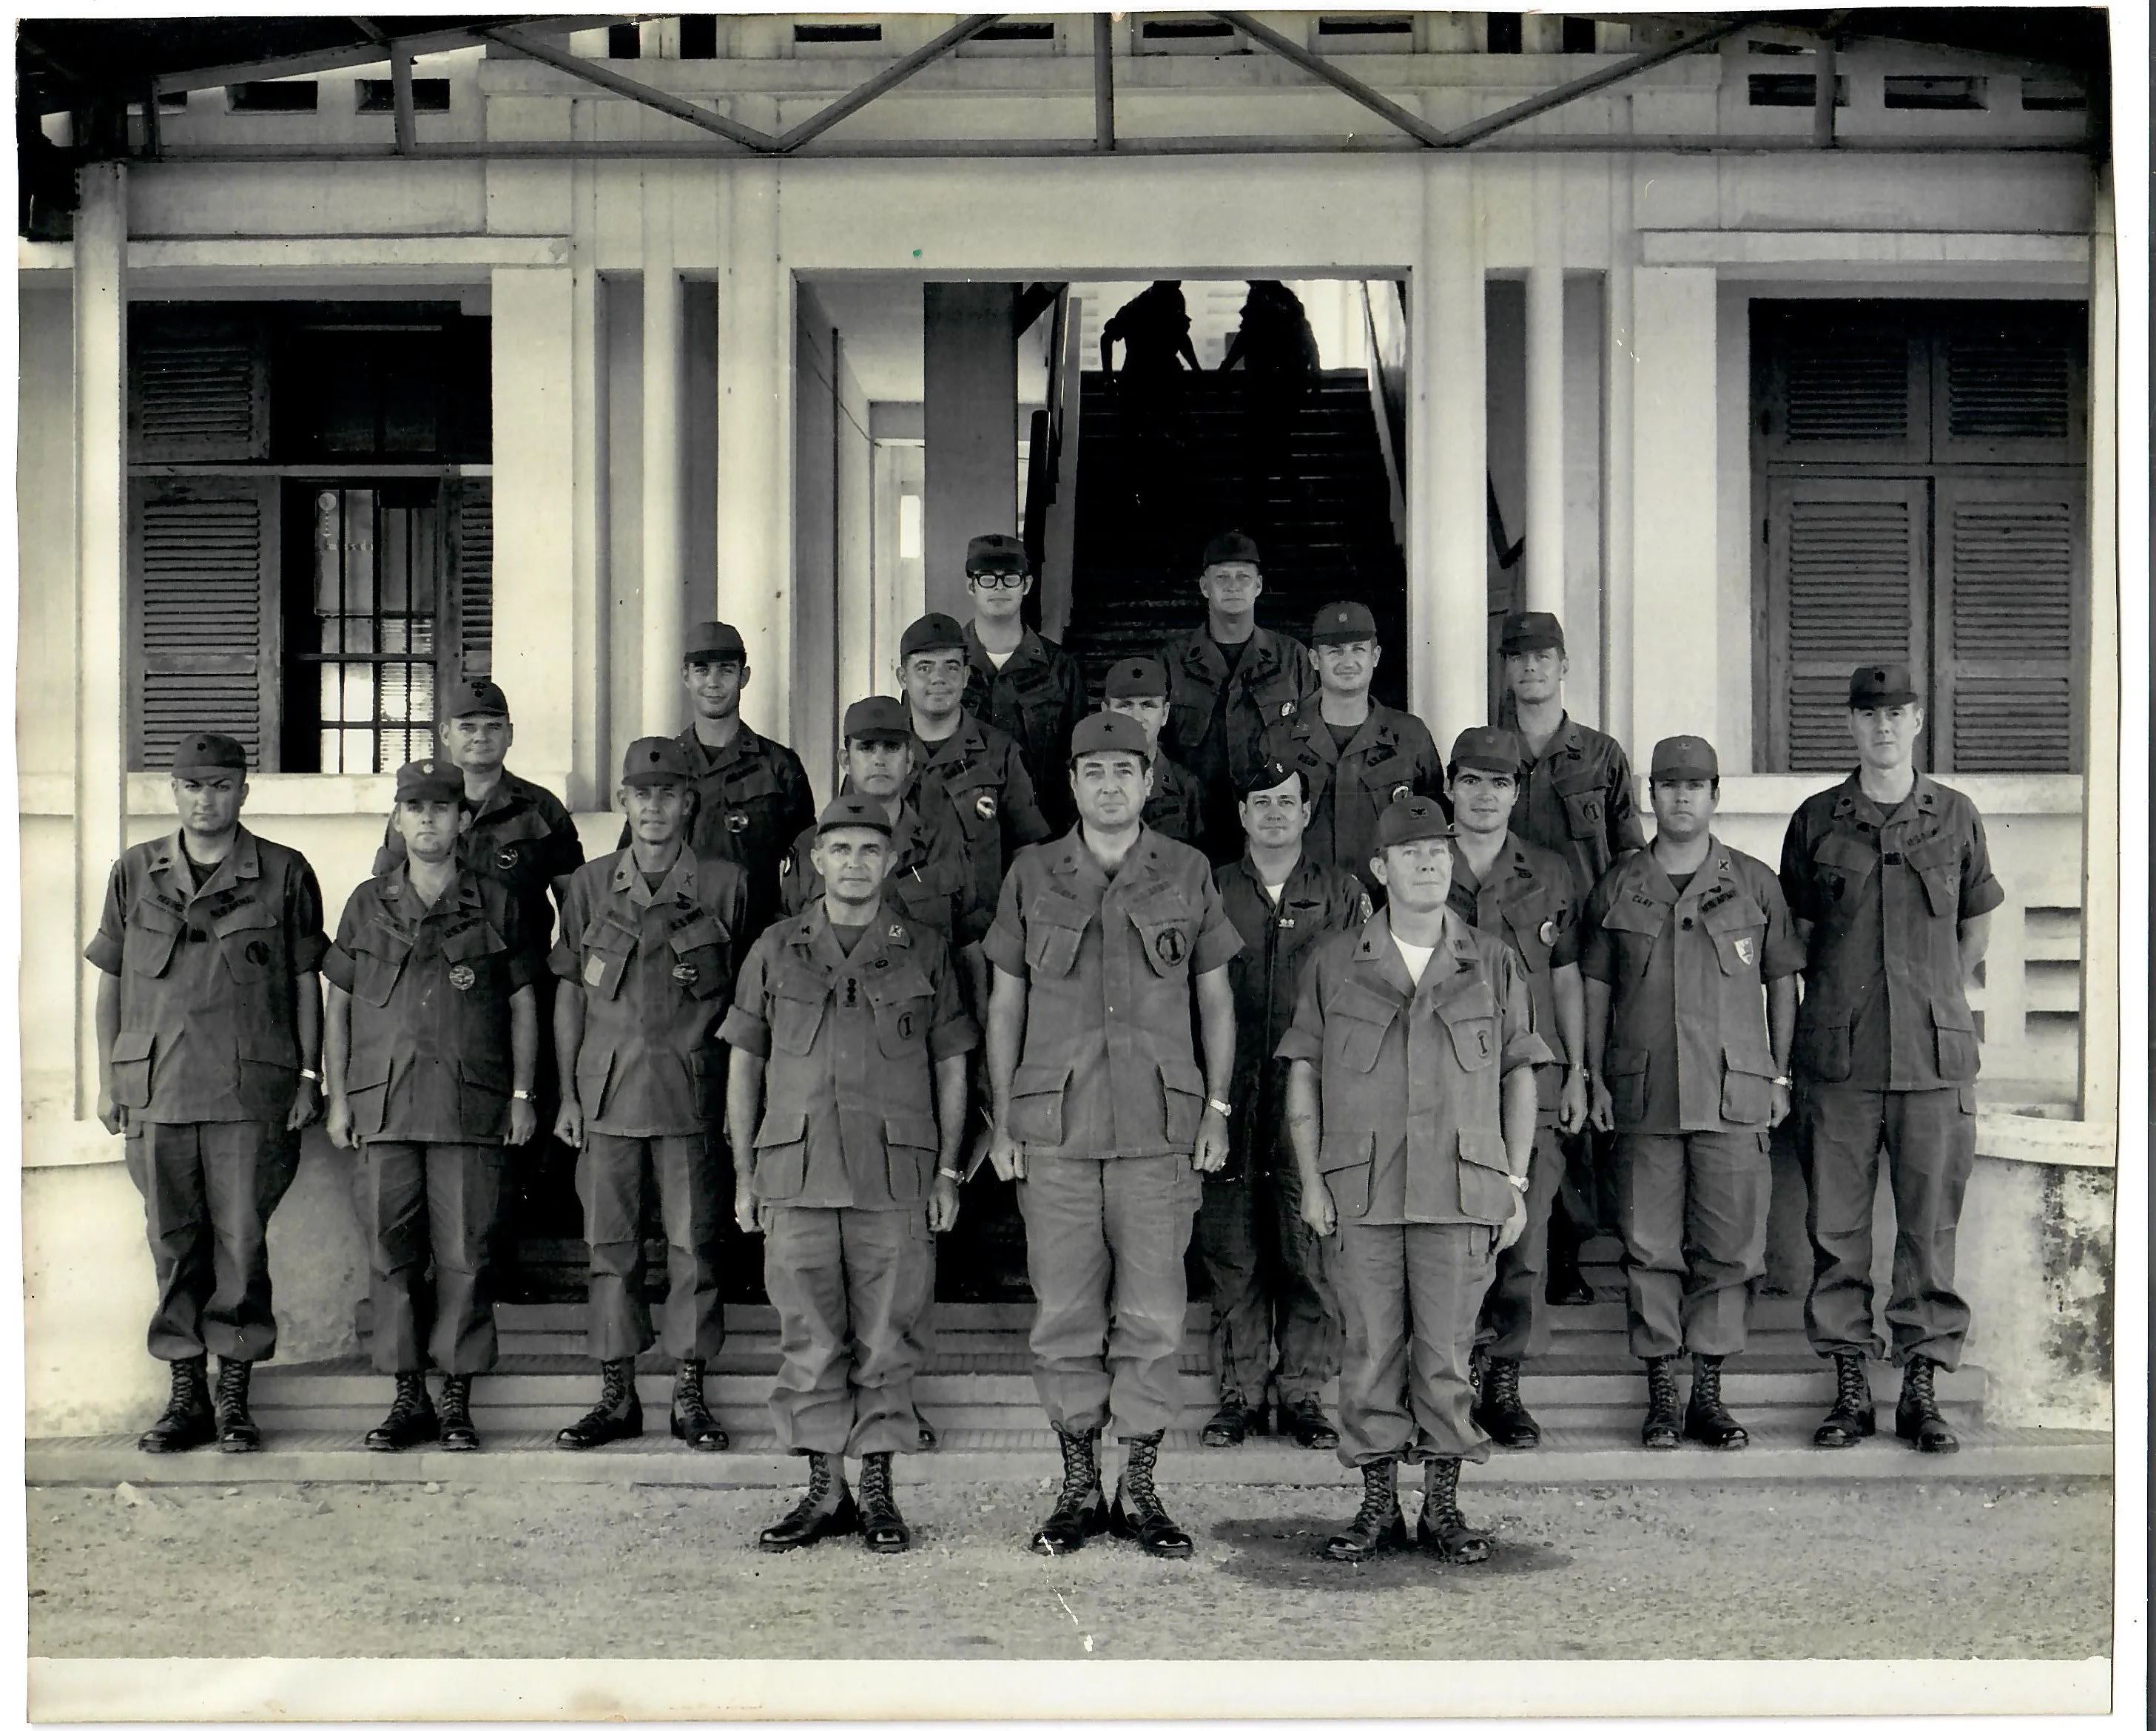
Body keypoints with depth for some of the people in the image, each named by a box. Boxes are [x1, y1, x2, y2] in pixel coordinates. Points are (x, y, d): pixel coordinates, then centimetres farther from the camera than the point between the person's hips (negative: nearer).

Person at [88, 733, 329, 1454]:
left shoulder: (284, 875, 3)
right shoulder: (134, 873, 10)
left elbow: (305, 983, 6)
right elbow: (110, 981, 14)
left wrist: (308, 1075, 2)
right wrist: (107, 1079, 9)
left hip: (252, 1090, -2)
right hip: (155, 1089, 2)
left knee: (241, 1242, -1)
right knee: (174, 1244, 6)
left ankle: (234, 1399, 9)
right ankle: (185, 1397, 14)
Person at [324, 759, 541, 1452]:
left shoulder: (495, 904, 6)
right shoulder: (368, 905, 11)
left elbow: (523, 1003, 9)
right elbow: (337, 1005, 14)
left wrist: (523, 1095, 4)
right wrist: (337, 1098, 8)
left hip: (473, 1106, -2)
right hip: (383, 1104, 2)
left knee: (465, 1253, -2)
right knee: (391, 1252, 2)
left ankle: (457, 1399, 7)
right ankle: (407, 1395, 12)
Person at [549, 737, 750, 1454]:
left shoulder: (725, 884, 3)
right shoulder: (591, 885, 8)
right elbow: (569, 993, 11)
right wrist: (567, 1092, 6)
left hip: (692, 1090, -1)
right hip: (607, 1091, 2)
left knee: (693, 1242, 1)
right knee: (611, 1243, 5)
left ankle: (689, 1394, 11)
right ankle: (616, 1396, 13)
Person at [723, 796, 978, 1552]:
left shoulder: (925, 952, 8)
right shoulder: (775, 952, 10)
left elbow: (951, 1066, 11)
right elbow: (743, 1063, 13)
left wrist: (947, 1172, 6)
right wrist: (744, 1174, 8)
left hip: (896, 1176, -1)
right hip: (796, 1173, 1)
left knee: (886, 1340, 2)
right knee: (810, 1340, 3)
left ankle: (878, 1492, 11)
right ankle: (824, 1491, 11)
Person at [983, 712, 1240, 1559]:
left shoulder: (1187, 874, 7)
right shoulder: (1032, 876, 7)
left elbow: (1216, 997, 11)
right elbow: (1005, 1002, 10)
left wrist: (1216, 1108, 4)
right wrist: (1001, 1120, 5)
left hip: (1159, 1126, 0)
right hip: (1055, 1126, 0)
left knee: (1153, 1315, 1)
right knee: (1065, 1315, 3)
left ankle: (1141, 1491, 11)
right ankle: (1078, 1489, 14)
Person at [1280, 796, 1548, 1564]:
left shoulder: (1493, 963, 10)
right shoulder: (1335, 963, 8)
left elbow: (1520, 1077, 12)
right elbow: (1303, 1075, 9)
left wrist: (1517, 1183, 6)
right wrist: (1311, 1178, 2)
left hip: (1461, 1191, 0)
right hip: (1360, 1191, 0)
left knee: (1446, 1352, 1)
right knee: (1370, 1351, 2)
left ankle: (1443, 1507, 12)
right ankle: (1377, 1507, 12)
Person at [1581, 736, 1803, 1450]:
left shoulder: (1754, 883, 6)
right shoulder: (1618, 887, 7)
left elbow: (1783, 982, 11)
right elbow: (1595, 986, 12)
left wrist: (1779, 1075, 7)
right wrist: (1597, 1078, 7)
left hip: (1734, 1093, 0)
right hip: (1643, 1093, 0)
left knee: (1729, 1244, 0)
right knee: (1650, 1248, 2)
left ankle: (1708, 1394, 10)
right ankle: (1661, 1396, 10)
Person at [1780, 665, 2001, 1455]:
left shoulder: (1955, 816, 7)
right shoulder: (1817, 820, 6)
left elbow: (1976, 925, 19)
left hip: (1936, 1053, 0)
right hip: (1838, 1056, 0)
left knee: (1931, 1226, 1)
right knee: (1837, 1227, 2)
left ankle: (1922, 1390, 10)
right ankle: (1849, 1387, 11)